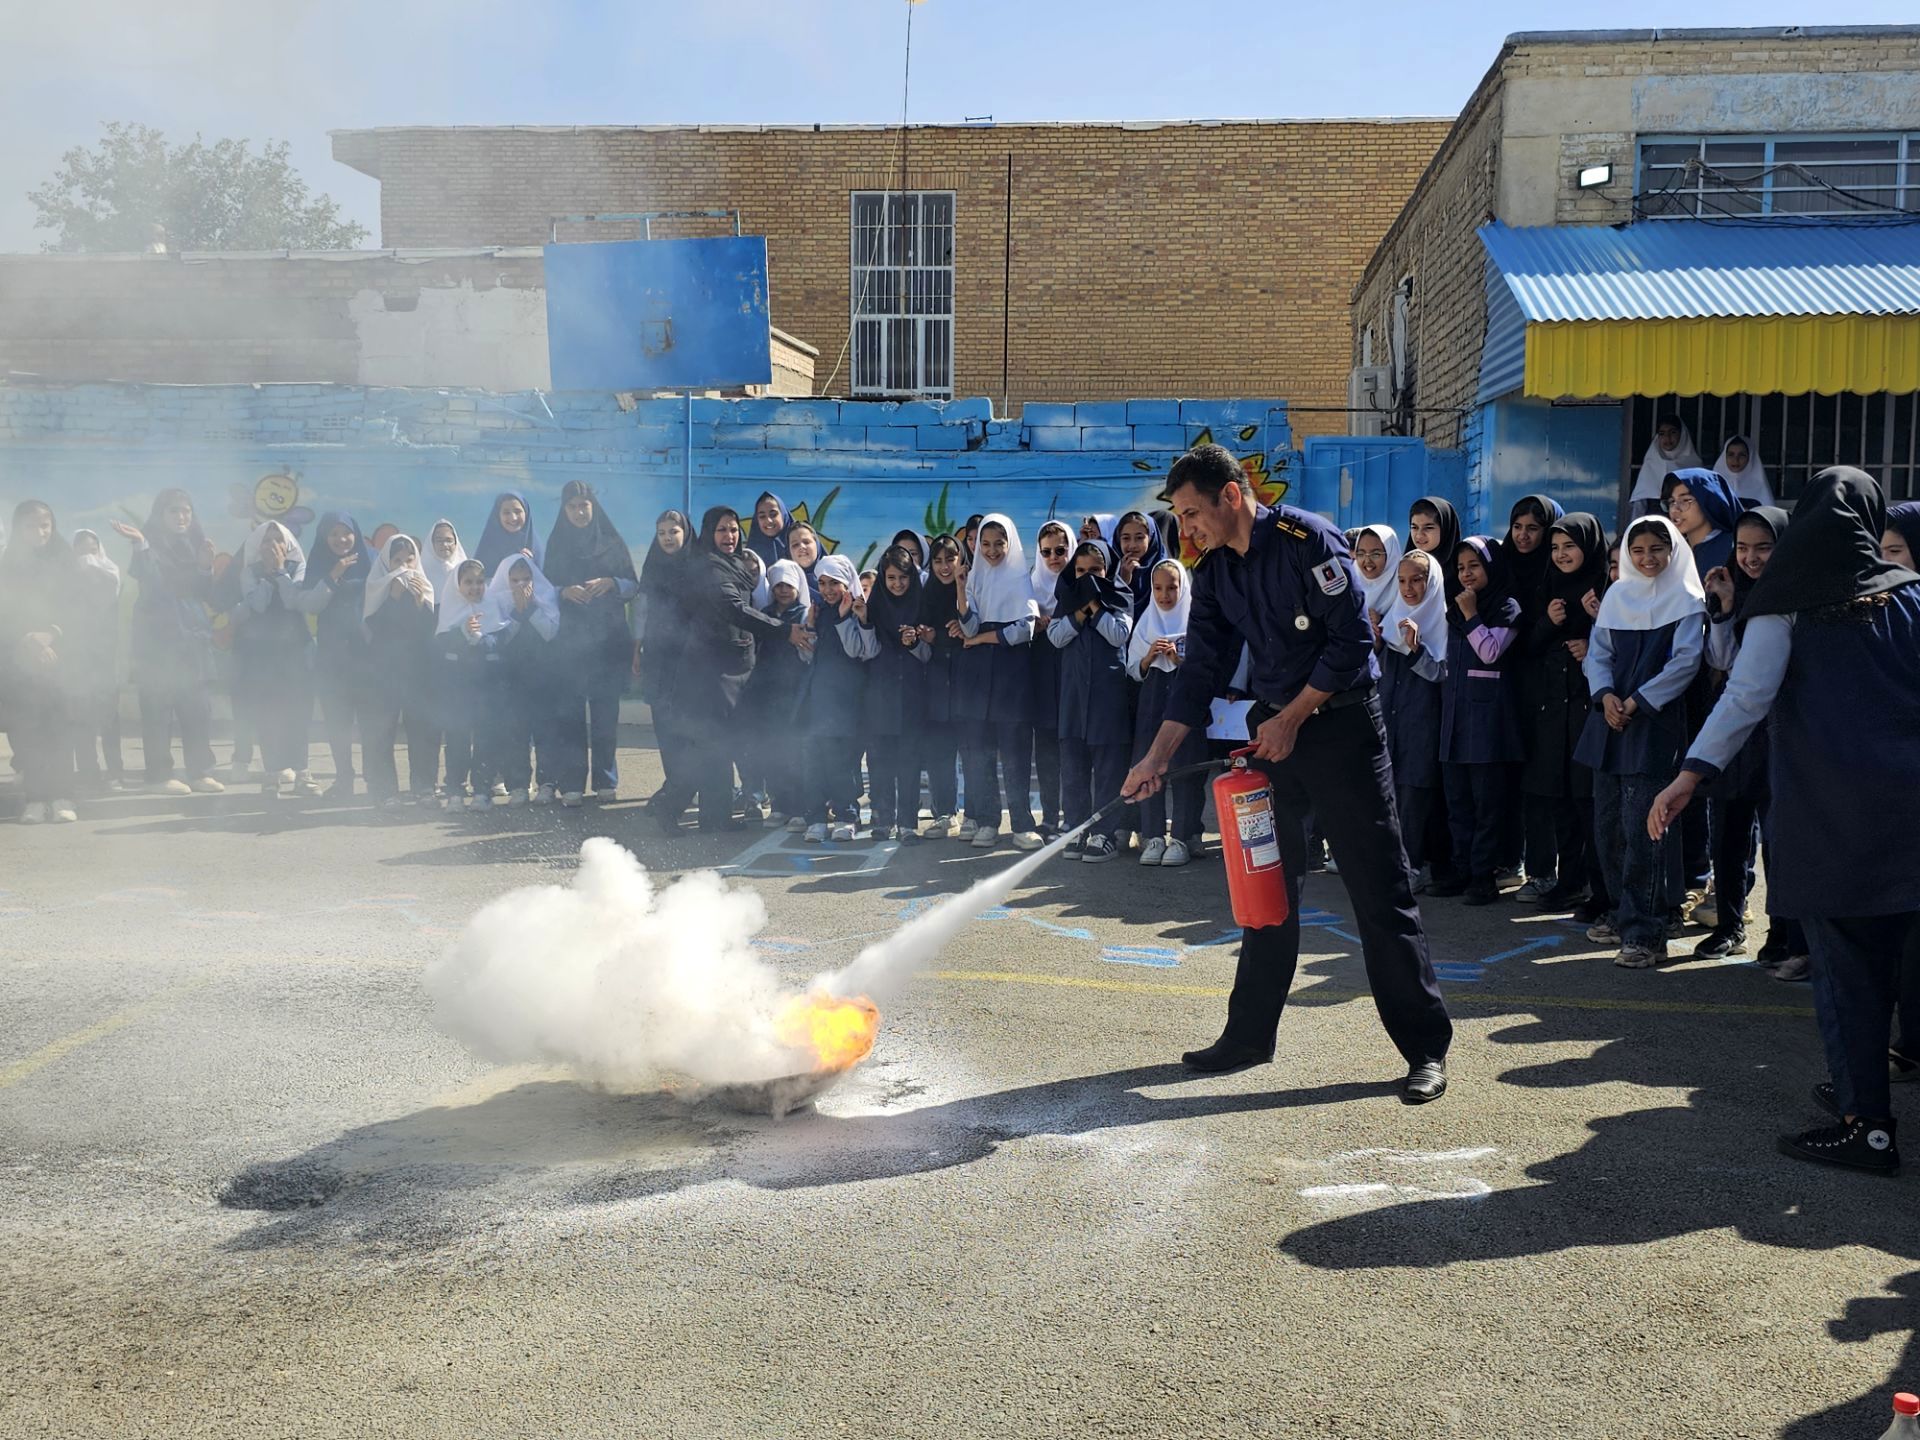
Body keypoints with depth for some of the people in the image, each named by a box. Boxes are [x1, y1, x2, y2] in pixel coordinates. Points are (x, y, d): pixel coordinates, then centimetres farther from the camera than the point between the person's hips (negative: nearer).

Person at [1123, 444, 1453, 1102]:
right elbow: (1200, 672, 7)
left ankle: (1426, 1048, 2)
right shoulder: (1213, 573, 6)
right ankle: (1250, 1034, 21)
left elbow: (1352, 641, -16)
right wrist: (1157, 757, 0)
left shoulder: (1308, 540, -15)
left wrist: (1292, 718, -13)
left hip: (1340, 722, -7)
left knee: (1379, 887, -5)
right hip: (1273, 728, 7)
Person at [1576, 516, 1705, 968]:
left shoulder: (1686, 600, 0)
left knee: (1641, 828, -11)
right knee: (1607, 825, 8)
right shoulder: (1617, 595, 13)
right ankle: (1624, 914, 23)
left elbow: (1685, 661, -8)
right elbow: (1598, 651, 11)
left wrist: (1638, 701, -14)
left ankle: (1644, 932, -7)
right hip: (1610, 720, 6)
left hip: (1656, 723, -5)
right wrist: (1605, 695, -7)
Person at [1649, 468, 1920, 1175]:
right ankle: (1861, 1086, 28)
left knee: (1843, 964, 1)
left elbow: (1748, 693, -13)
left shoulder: (1788, 604, -2)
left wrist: (1692, 773, -16)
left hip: (1827, 812, -4)